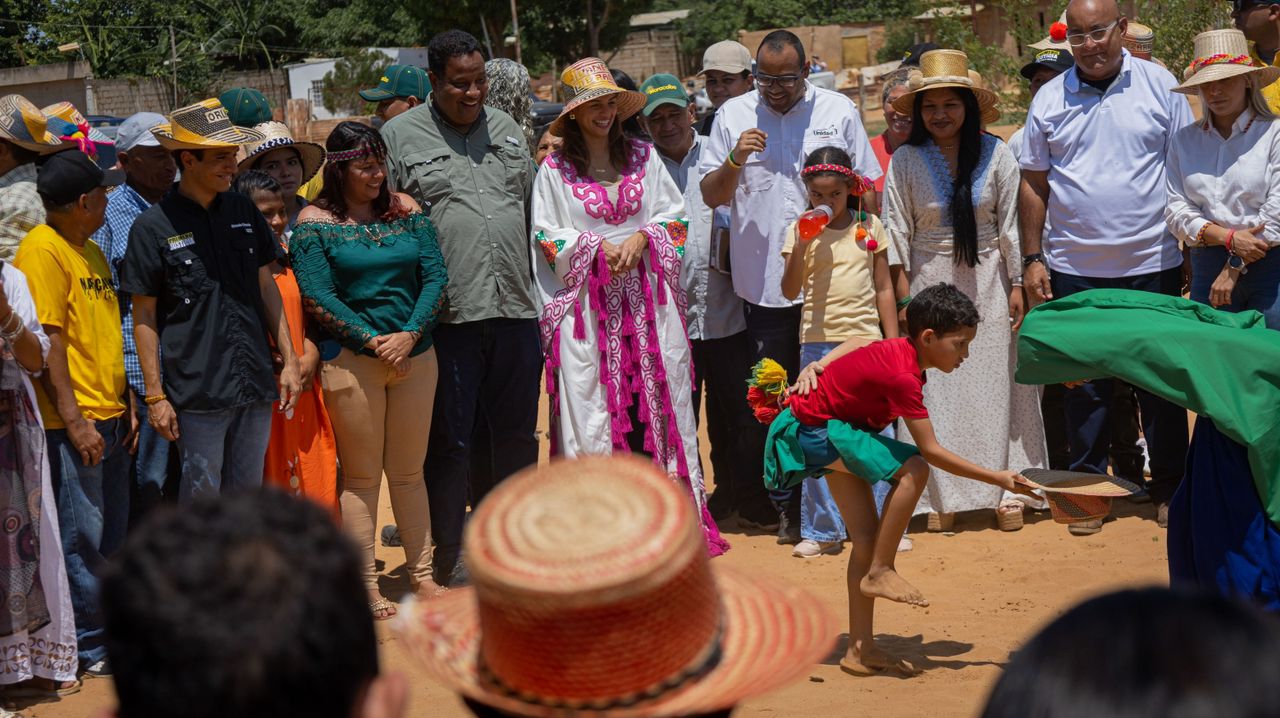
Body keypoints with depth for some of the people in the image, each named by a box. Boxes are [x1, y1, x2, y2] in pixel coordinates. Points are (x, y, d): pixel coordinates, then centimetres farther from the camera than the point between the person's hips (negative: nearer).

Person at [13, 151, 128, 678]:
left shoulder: (91, 252, 16)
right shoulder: (42, 250, -12)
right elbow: (46, 341, -17)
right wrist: (74, 419, -20)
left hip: (108, 417, 9)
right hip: (74, 422, -9)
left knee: (111, 536, 13)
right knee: (82, 537, -2)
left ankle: (110, 634, 23)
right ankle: (87, 647, 6)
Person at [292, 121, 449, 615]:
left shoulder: (405, 209, 8)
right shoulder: (315, 222, -2)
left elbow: (435, 277, 3)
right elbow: (317, 297, -9)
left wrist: (409, 335, -10)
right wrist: (372, 341, -15)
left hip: (415, 353, 3)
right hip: (351, 359, -3)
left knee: (409, 471, 11)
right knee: (361, 477, 3)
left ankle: (422, 574, 20)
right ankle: (367, 589, 9)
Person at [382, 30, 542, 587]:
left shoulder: (506, 129, 15)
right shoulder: (401, 135, 0)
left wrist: (539, 289, 18)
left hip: (515, 309, 5)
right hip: (449, 313, -4)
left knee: (515, 434, 12)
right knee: (450, 440, 1)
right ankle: (450, 554, 13)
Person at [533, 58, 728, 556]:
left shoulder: (642, 157, 9)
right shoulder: (555, 170, 1)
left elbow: (673, 215, 8)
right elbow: (548, 239, -2)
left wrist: (641, 239, -9)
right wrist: (596, 247, -14)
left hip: (646, 297, 3)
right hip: (587, 302, -3)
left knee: (656, 396, 3)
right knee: (592, 400, -2)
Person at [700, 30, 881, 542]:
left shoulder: (839, 112, 3)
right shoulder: (733, 115, 5)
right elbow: (712, 196, 5)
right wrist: (734, 160, -13)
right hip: (765, 283, 1)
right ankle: (789, 506, 15)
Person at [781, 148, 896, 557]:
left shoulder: (869, 228, 5)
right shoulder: (800, 231, 2)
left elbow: (884, 289, 9)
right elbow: (790, 291, -7)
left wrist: (893, 344, 6)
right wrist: (801, 247, -21)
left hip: (865, 342, 0)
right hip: (818, 343, 0)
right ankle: (821, 531, 12)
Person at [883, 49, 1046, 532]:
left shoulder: (996, 154, -1)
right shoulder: (905, 161, -2)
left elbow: (1010, 224, 3)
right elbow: (897, 231, 0)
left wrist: (1017, 284, 2)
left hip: (987, 280, 0)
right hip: (930, 282, 0)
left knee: (994, 383, 4)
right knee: (934, 388, 2)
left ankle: (1004, 491, 11)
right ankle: (942, 496, 8)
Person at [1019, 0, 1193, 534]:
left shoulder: (1160, 87, 0)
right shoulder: (1049, 99, 3)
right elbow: (1033, 184, 6)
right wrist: (1033, 258, 1)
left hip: (1152, 264, -1)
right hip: (1074, 269, 1)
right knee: (1084, 383, 7)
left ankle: (1170, 488, 18)